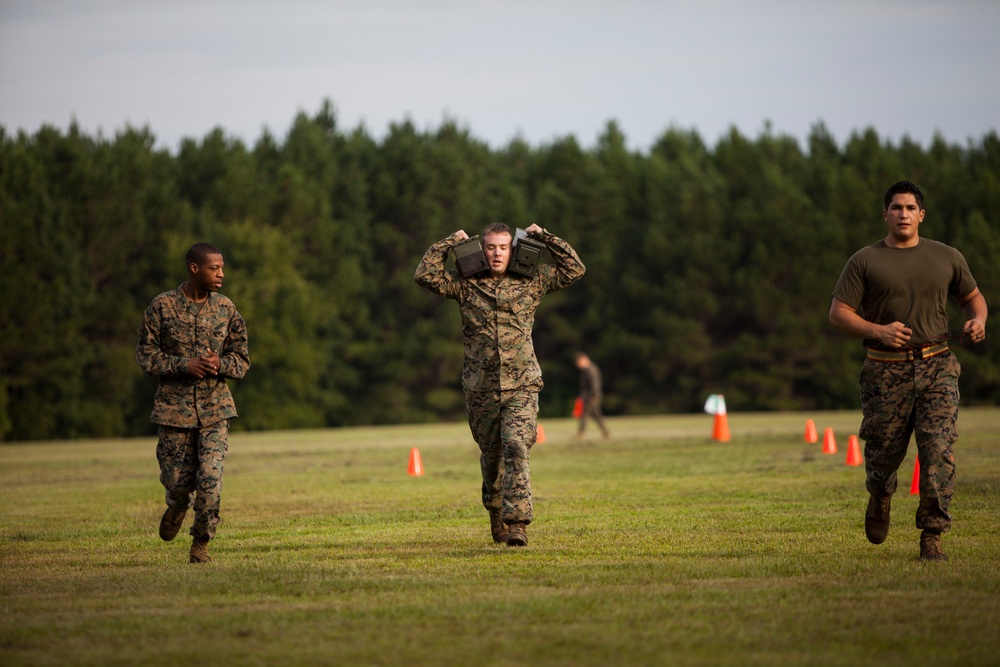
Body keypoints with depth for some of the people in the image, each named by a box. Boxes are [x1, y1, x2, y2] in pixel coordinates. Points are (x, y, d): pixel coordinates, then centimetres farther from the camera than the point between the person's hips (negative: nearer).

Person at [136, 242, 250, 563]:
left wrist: (220, 365, -15)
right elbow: (146, 354, -3)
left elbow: (242, 359, 8)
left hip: (215, 407, 1)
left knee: (211, 478, -11)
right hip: (174, 406, -1)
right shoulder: (162, 306, -5)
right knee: (177, 477, 6)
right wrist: (184, 365, -17)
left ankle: (200, 544, 6)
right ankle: (178, 505, 44)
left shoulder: (226, 309, 2)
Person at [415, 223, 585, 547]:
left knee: (516, 450, -19)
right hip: (480, 390, 2)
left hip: (521, 388, -2)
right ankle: (496, 515, 37)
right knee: (491, 457, 14)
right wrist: (450, 243, 0)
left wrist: (544, 238, 5)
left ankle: (516, 523, -24)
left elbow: (574, 270, 7)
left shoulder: (531, 282, 6)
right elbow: (425, 275, -3)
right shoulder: (465, 285, 5)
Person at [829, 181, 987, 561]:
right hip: (886, 372, -1)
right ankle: (880, 498, 43)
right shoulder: (865, 261, 2)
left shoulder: (947, 258, 10)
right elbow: (838, 313, -2)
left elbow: (972, 296, 24)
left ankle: (932, 537, -9)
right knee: (884, 454, 6)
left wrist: (978, 320, 0)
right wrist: (878, 331, -18)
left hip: (936, 369, 1)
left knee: (939, 452, -13)